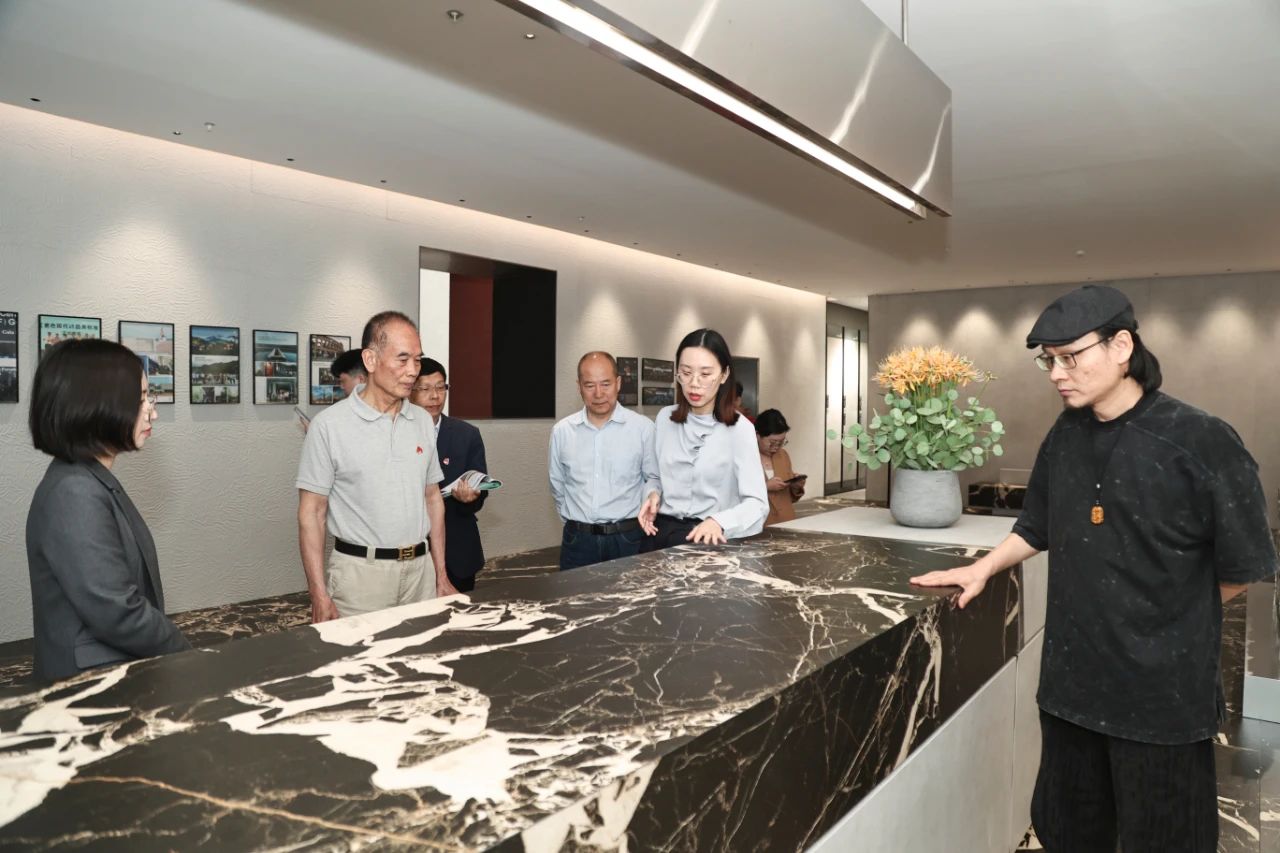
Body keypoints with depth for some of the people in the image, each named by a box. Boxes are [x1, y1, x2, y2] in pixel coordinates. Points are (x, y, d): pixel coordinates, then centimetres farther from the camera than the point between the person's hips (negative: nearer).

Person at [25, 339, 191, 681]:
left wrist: (177, 648, 4)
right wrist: (186, 652, -12)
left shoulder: (92, 483, 10)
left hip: (123, 670, 9)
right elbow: (117, 615, -25)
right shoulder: (75, 495, -21)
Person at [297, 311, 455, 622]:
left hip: (419, 568, 4)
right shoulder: (329, 424, -8)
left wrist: (441, 574, 9)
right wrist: (319, 595, -11)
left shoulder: (423, 421, 6)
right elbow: (312, 513, -6)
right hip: (360, 571, -4)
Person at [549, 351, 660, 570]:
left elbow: (654, 478, 5)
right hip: (577, 539, 2)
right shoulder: (561, 430, 3)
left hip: (627, 537, -2)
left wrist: (645, 513, -6)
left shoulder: (643, 427, -4)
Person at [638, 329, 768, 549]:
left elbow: (757, 503, -14)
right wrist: (655, 495, -1)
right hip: (661, 531, 3)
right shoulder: (664, 419, 6)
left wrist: (718, 522, -31)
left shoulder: (738, 428, -9)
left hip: (709, 537, -3)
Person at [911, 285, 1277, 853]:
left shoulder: (1200, 441, -14)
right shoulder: (1064, 437, 3)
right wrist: (983, 569, 4)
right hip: (1072, 680, 5)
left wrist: (1170, 618, 2)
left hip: (1162, 691, -5)